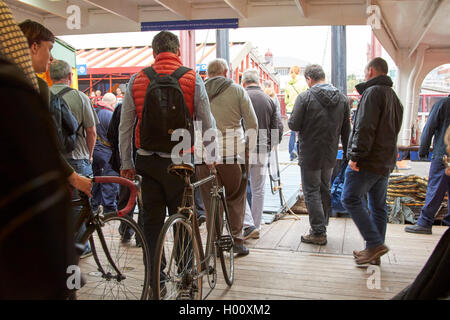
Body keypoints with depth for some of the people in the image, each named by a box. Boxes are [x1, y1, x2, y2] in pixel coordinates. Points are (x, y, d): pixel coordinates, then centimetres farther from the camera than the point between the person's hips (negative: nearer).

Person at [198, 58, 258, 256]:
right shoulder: (237, 91, 5)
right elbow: (252, 124, 2)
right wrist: (249, 149, 12)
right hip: (233, 151, -1)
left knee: (210, 201, 9)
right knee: (235, 199, 12)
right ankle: (237, 240, 12)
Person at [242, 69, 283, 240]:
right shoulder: (269, 100, 6)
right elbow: (278, 127, 5)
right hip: (262, 151, 4)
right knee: (258, 190, 12)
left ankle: (249, 225, -5)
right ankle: (256, 227, 19)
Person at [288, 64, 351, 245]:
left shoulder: (305, 97, -14)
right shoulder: (342, 99, 3)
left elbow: (294, 125, -15)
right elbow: (346, 131, 6)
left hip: (310, 155, -6)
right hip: (330, 155, 6)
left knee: (312, 192, 3)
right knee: (325, 190, 18)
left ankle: (318, 232, 4)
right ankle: (322, 228, 28)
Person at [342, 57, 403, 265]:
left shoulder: (373, 92, -12)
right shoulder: (393, 96, 19)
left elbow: (365, 128, -21)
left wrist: (355, 156, -21)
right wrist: (388, 155, 18)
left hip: (368, 161, -9)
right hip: (386, 161, 10)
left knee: (350, 199, -4)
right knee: (378, 206, 12)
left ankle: (375, 244, -7)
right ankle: (374, 253, 18)